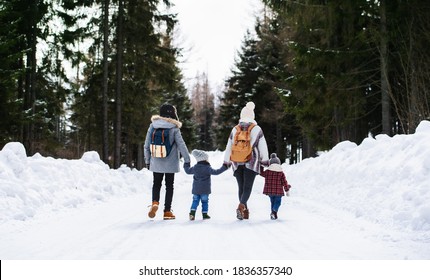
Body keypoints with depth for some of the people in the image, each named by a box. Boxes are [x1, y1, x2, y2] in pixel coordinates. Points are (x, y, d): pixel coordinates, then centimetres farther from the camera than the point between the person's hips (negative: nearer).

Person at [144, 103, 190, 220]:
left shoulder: (153, 126, -1)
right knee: (169, 186, 10)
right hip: (170, 163, -2)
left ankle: (155, 202, -9)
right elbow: (181, 145, -10)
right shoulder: (174, 128, -10)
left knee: (156, 184, 17)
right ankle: (167, 211, 10)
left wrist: (147, 160, 12)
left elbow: (147, 145, 3)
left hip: (156, 163, 2)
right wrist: (187, 160, -3)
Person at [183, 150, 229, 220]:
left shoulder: (195, 167, 3)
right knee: (204, 201, 6)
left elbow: (188, 171, 17)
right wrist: (224, 167, -14)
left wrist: (186, 165, 37)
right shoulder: (207, 168, -13)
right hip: (205, 190, -4)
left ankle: (192, 212, -6)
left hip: (196, 189, 4)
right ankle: (204, 214, 7)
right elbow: (215, 172, -18)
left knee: (195, 200, 9)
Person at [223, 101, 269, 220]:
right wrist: (265, 160, 10)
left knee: (241, 187, 10)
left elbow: (229, 147, 13)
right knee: (247, 187, -5)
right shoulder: (257, 129, 1)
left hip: (237, 163, 3)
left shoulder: (235, 130, 9)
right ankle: (241, 206, -29)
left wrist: (226, 161, 20)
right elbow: (263, 147, 2)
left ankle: (244, 211, 11)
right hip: (251, 163, -3)